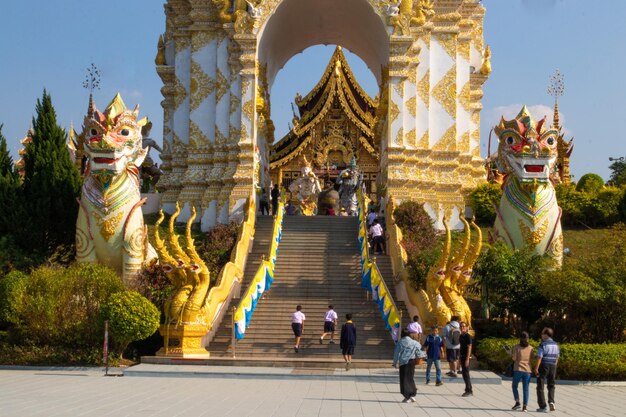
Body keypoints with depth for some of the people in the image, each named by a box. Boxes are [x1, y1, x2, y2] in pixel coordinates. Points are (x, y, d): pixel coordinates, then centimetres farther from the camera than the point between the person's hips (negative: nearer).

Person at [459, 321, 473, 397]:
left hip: (466, 357, -9)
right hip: (462, 356, 9)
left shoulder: (468, 336, -12)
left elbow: (469, 347, -16)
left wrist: (467, 359, -22)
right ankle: (470, 390, 18)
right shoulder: (461, 336, 13)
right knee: (464, 374, 11)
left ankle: (468, 391, -4)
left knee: (466, 374, -8)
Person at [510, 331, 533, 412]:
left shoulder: (516, 347, -3)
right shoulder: (531, 348, 5)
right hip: (527, 370, 2)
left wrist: (510, 352, 12)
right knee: (525, 389, 5)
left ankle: (517, 402, 1)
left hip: (518, 369, -2)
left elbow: (514, 358, -6)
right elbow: (531, 359, 10)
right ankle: (525, 406, -4)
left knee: (514, 386, 15)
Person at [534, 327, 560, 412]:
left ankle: (543, 406, -1)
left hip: (543, 366, -5)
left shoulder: (543, 345, -13)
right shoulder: (556, 345, 7)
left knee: (540, 387, 3)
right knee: (551, 386, 19)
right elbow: (557, 357, 13)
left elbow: (539, 357, -19)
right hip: (553, 367, 5)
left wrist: (536, 368, -18)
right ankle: (551, 401, -4)